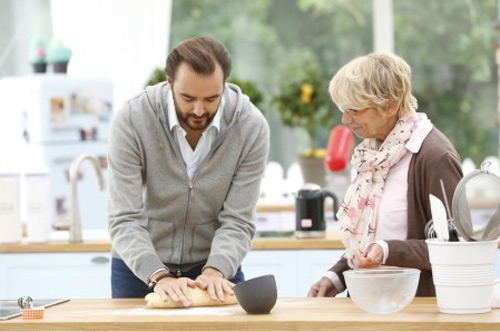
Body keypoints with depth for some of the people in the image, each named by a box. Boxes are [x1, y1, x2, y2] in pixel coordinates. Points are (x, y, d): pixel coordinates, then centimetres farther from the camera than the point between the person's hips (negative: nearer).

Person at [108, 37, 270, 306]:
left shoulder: (251, 127, -16)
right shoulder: (132, 120, -20)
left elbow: (237, 222, -14)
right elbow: (124, 221, -22)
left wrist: (214, 272, -32)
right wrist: (159, 277, -35)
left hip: (215, 267, 1)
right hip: (140, 271, -1)